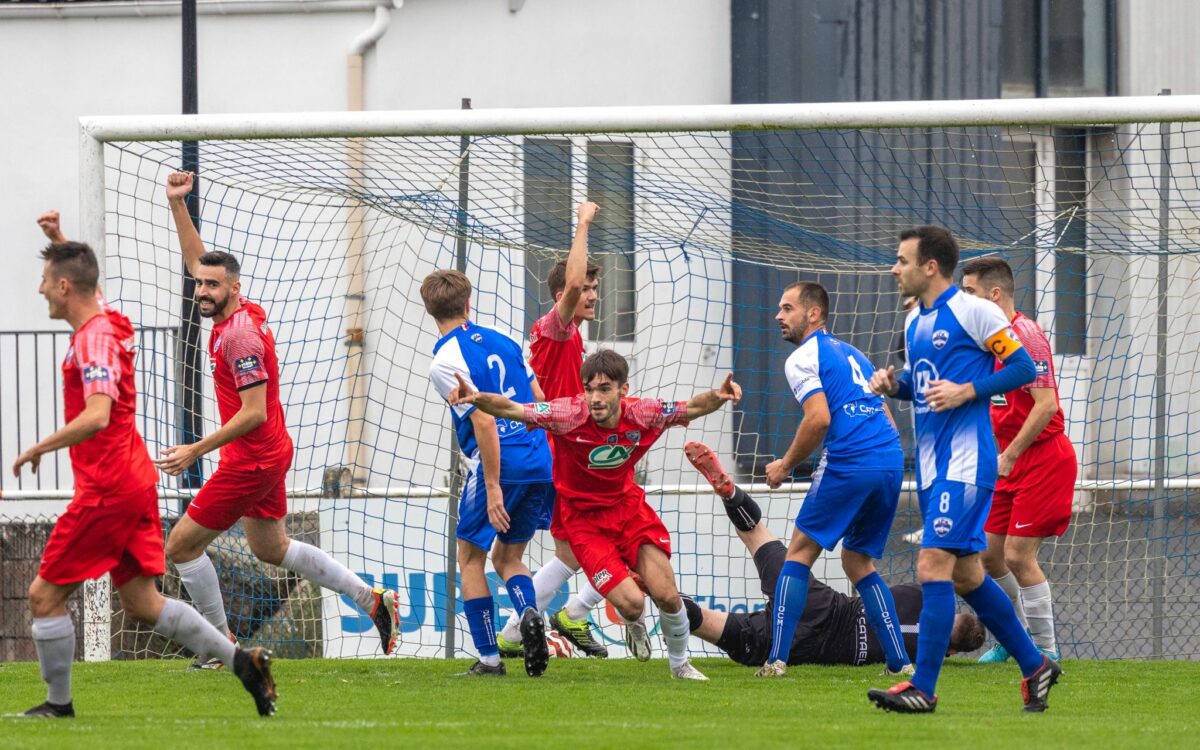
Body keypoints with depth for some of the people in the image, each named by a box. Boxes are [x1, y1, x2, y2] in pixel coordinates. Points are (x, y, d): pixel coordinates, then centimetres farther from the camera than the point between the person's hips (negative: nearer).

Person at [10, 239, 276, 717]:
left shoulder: (94, 339, -17)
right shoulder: (112, 324, 11)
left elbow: (96, 416, -31)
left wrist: (36, 450, -23)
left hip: (106, 490, -10)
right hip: (135, 483, 10)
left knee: (45, 594, 0)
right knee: (141, 603, 11)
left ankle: (58, 704, 6)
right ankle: (243, 662, 6)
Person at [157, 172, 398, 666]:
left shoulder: (239, 334, -23)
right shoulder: (235, 313, 4)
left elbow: (253, 413, -26)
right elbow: (196, 260, 18)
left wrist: (195, 451, -24)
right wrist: (177, 203, 8)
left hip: (252, 460, -10)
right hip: (270, 454, 10)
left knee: (181, 546, -3)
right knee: (271, 548, 23)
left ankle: (222, 645, 3)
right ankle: (372, 600, 24)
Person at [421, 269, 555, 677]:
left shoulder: (445, 361, -9)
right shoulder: (502, 341, 12)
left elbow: (485, 421, -16)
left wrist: (493, 487, -15)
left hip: (500, 464, -6)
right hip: (540, 462, 6)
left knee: (470, 557, 10)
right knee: (507, 556, 19)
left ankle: (489, 656, 5)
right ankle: (530, 615, -12)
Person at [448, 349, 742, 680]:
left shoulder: (641, 414, -16)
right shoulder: (570, 414, -25)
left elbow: (692, 407, -3)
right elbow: (512, 410, -30)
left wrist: (718, 396, -24)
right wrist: (477, 398, -49)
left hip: (628, 506, 3)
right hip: (584, 519, -3)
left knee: (667, 596, -10)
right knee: (631, 604, -15)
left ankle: (680, 663, 21)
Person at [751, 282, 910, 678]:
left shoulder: (803, 358, 0)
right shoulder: (851, 353, 26)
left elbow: (819, 419, -13)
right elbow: (886, 419, 25)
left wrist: (786, 465, -2)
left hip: (850, 463, -7)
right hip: (891, 460, 7)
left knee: (799, 553, 3)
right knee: (858, 562, 17)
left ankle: (777, 659, -5)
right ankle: (900, 661, 8)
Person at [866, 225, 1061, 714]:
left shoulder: (974, 311, -10)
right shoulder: (915, 321, 15)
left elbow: (1023, 368, -10)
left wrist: (966, 391, -19)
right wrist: (893, 383, 5)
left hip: (965, 462, -9)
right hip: (930, 465, 9)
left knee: (933, 564, -16)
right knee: (965, 576, 13)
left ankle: (923, 688, -15)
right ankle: (1034, 667, 25)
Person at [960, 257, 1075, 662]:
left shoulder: (1025, 335, -17)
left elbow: (1046, 405, -23)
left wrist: (1008, 457, -22)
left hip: (1043, 458, -9)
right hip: (1011, 464, 9)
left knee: (1018, 555, -10)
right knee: (988, 553, 8)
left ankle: (1045, 651, -2)